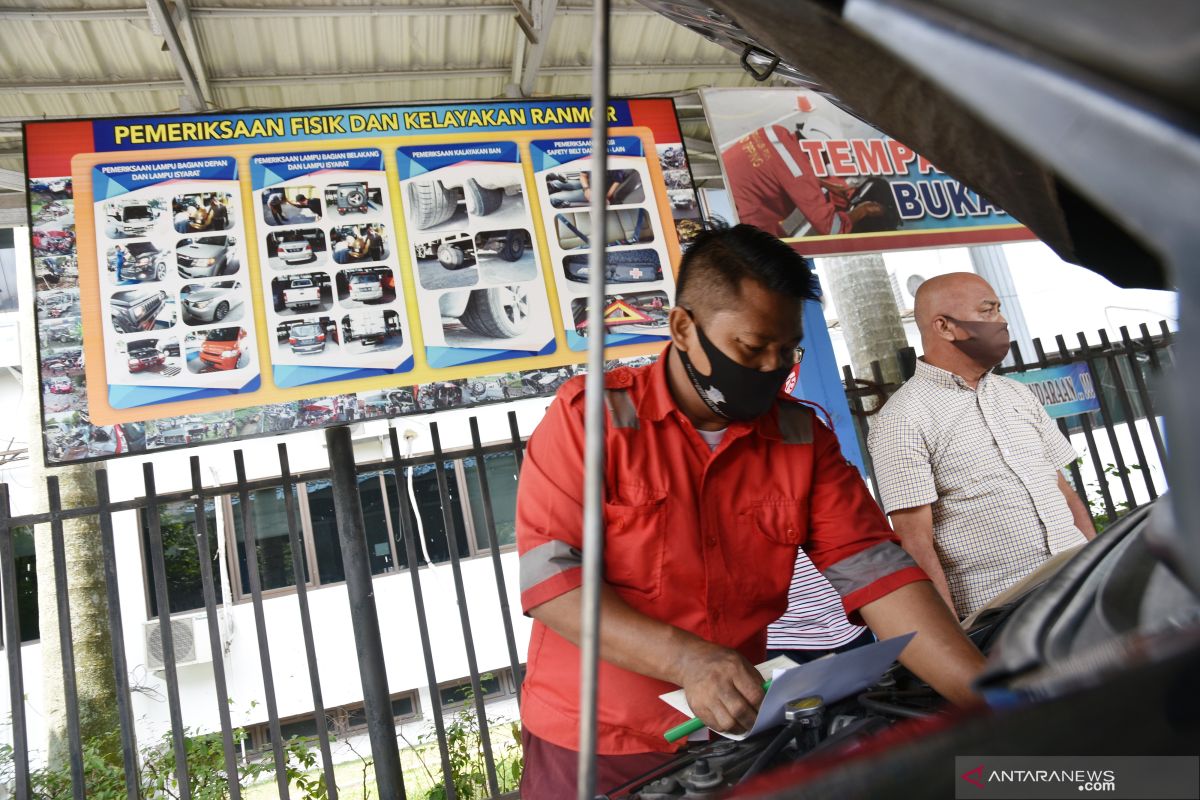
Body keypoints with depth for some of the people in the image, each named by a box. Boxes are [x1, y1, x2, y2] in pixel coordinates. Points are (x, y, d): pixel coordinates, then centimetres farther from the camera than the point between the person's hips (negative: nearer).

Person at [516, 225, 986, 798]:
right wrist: (688, 661, -29)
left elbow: (876, 572, -7)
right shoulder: (591, 415, -13)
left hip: (732, 737, 4)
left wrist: (992, 702, -17)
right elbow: (548, 577, -19)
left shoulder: (805, 439, -1)